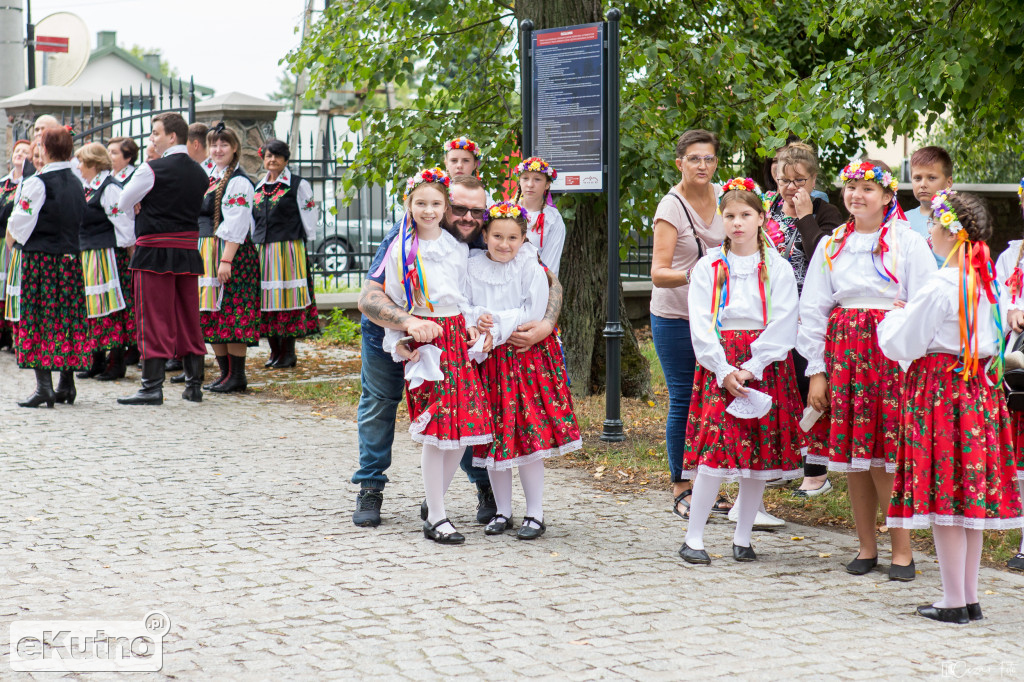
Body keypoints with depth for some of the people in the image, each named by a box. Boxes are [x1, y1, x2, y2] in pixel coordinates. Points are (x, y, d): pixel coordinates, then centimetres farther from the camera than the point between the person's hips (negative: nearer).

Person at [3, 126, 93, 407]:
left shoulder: (38, 183, -12)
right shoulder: (76, 184, 9)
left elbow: (16, 225, -10)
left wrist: (12, 246, 6)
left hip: (39, 258, -6)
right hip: (70, 258, 6)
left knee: (37, 320, -4)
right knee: (67, 318, 10)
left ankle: (44, 386, -10)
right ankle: (66, 384, 13)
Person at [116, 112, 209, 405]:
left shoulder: (153, 169, -11)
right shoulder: (199, 173, 9)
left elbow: (124, 202, -2)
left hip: (155, 250, -6)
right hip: (188, 250, 6)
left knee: (154, 319, -3)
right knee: (188, 319, 11)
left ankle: (152, 387, -3)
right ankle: (194, 384, 14)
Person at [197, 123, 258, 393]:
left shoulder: (238, 182, -10)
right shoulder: (208, 178, 16)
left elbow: (236, 226, -17)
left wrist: (226, 260, -22)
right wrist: (201, 256, 15)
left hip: (231, 253, -9)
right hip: (206, 253, 9)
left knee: (232, 313, -7)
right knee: (211, 314, 9)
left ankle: (237, 376, -2)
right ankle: (225, 372, 16)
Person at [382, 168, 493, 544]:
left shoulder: (458, 248, 12)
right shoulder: (401, 250, 1)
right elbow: (391, 301, 3)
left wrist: (471, 327, 3)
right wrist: (399, 342, -6)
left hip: (457, 338, 4)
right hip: (422, 341, -4)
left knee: (464, 427, 0)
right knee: (435, 430, -8)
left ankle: (433, 502, 18)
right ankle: (436, 518, -1)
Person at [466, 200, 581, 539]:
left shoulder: (532, 270, -4)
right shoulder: (473, 268, 5)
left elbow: (533, 314, -11)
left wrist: (497, 325, -16)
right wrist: (478, 319, -15)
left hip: (526, 356, -3)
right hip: (487, 360, 3)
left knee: (529, 434, -4)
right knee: (493, 437, 6)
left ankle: (535, 514, 5)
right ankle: (502, 511, 19)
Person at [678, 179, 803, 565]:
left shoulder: (778, 268, 5)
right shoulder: (709, 268, 7)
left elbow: (783, 326, -3)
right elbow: (700, 327, 1)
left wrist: (750, 368, -13)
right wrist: (724, 371, -12)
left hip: (764, 368, 1)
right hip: (719, 366, -1)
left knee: (761, 455, 1)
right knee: (717, 447, -13)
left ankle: (742, 539, 13)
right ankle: (693, 538, -5)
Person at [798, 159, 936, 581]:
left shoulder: (908, 242, 2)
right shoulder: (832, 245, 12)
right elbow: (813, 311, 12)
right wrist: (816, 370, 5)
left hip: (893, 354, -4)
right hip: (844, 351, 4)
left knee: (886, 458, -8)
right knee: (852, 455, 4)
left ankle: (902, 550, 1)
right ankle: (866, 546, 15)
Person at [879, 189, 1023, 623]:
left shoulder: (940, 286, -15)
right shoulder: (986, 283, 8)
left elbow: (903, 345, -12)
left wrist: (891, 320, 9)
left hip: (940, 389, -8)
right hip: (980, 389, 8)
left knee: (943, 495, -3)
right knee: (970, 496, 11)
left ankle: (954, 601, 0)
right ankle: (970, 597, 16)